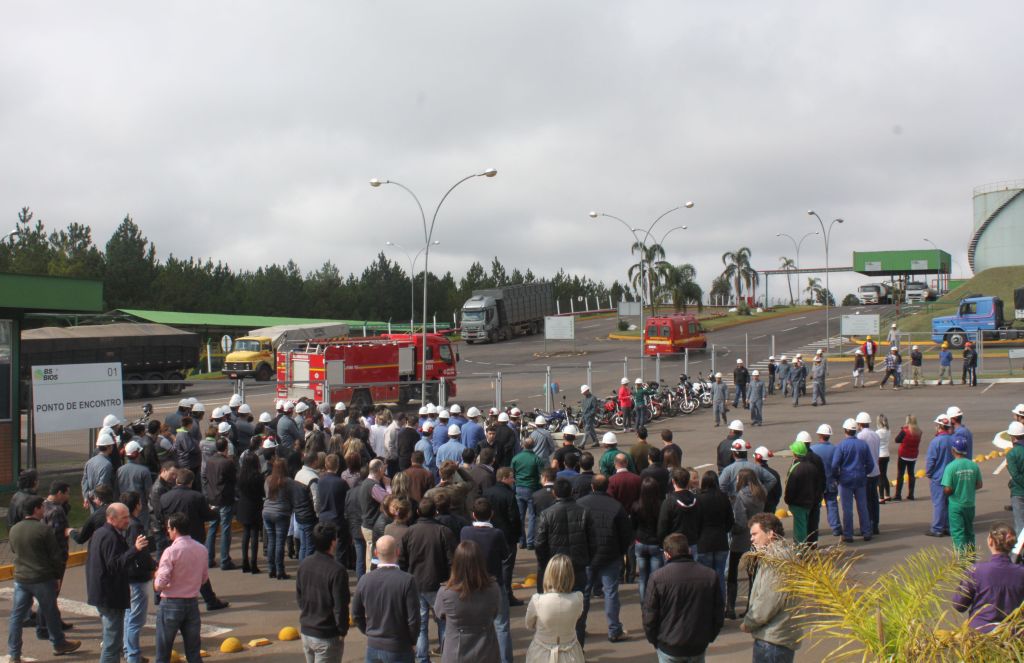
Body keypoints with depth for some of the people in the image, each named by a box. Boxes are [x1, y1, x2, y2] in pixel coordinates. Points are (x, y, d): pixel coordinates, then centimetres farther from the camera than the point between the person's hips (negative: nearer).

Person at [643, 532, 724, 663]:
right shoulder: (710, 575, -4)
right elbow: (719, 614, 2)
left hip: (669, 647, -2)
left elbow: (649, 615, -8)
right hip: (699, 646, 2)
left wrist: (654, 640, 8)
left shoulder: (658, 577, -13)